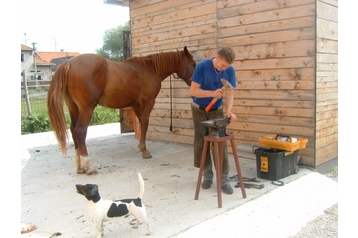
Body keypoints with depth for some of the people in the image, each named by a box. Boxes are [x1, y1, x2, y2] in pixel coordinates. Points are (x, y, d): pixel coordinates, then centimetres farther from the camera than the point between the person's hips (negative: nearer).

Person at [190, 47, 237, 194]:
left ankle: (224, 179, -2)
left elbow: (230, 93, -11)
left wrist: (228, 110, -29)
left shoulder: (230, 71, -13)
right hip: (199, 110, -1)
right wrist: (212, 93, -37)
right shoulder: (202, 66, -21)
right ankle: (207, 175, 18)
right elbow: (193, 90, -23)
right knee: (201, 143, 2)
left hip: (217, 111, 1)